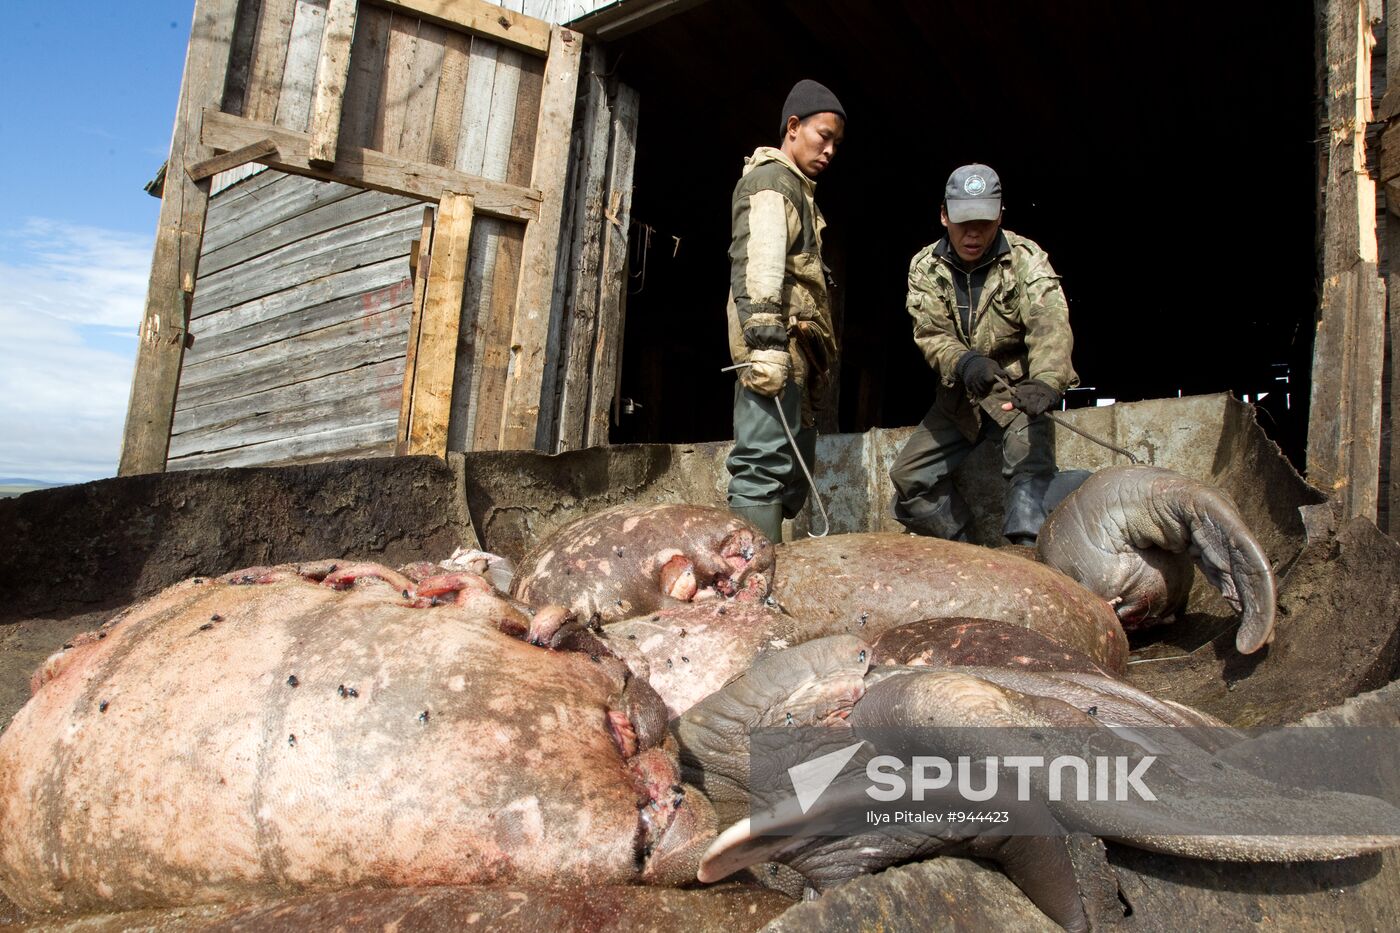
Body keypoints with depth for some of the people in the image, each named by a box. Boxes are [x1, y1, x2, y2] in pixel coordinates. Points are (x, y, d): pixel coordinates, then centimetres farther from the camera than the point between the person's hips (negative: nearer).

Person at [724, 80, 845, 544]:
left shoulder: (796, 187, 29)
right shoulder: (770, 179, -1)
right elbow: (757, 261, -17)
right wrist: (765, 340, -29)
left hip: (793, 347, 11)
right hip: (777, 345, -11)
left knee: (796, 461, 11)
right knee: (765, 462, -15)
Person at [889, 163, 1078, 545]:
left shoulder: (1025, 258, -14)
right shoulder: (926, 267, -4)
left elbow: (1050, 323, -31)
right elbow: (930, 334, -14)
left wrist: (1046, 382, -52)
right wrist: (963, 362, -39)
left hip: (1016, 389, -4)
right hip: (958, 395, 4)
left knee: (1032, 467, -30)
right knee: (908, 478, 1)